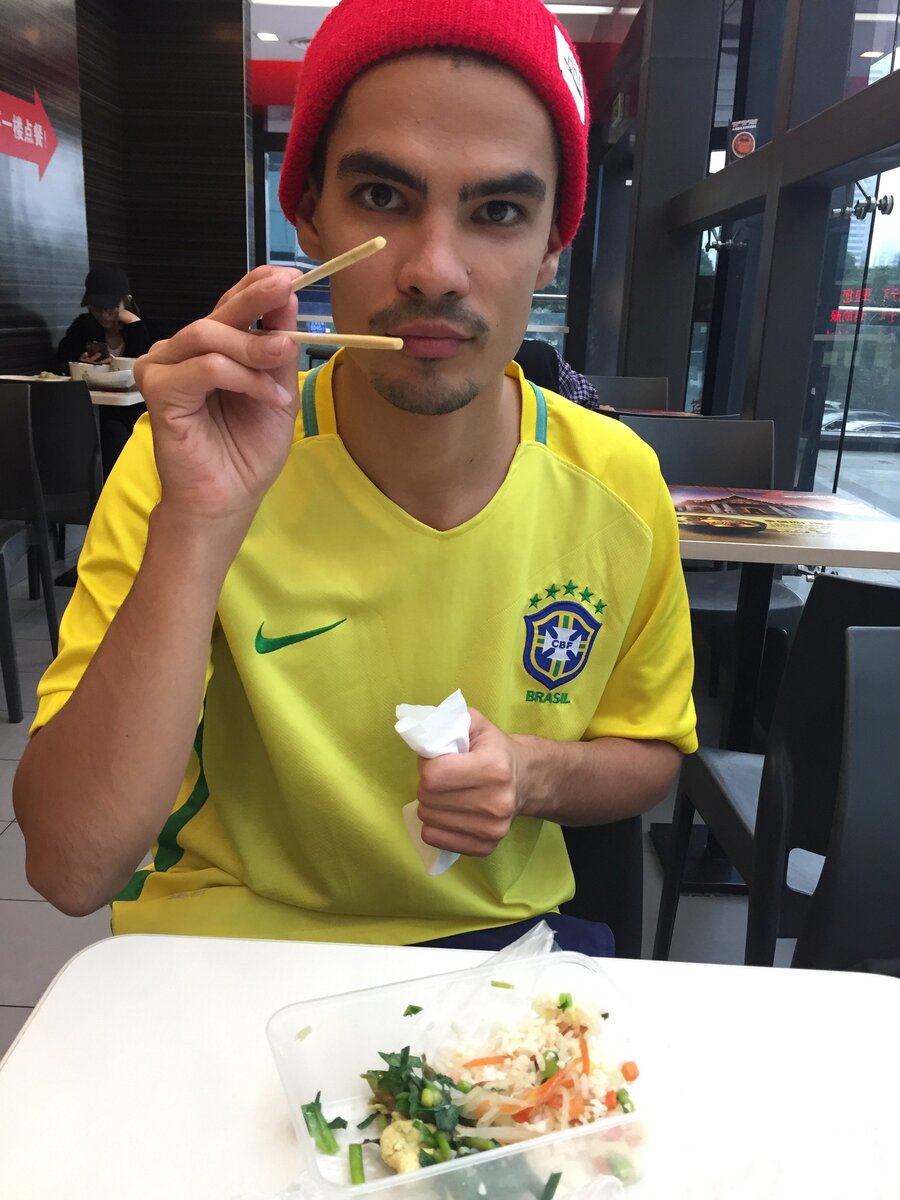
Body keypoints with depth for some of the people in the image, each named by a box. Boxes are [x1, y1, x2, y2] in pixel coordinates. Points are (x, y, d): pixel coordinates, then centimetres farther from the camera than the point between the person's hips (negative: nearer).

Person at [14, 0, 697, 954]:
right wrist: (201, 520, -31)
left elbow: (647, 752, 6)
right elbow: (69, 871, -20)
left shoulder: (618, 484, -9)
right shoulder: (183, 460, -15)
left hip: (498, 938, 3)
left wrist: (537, 774, -15)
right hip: (227, 942, -2)